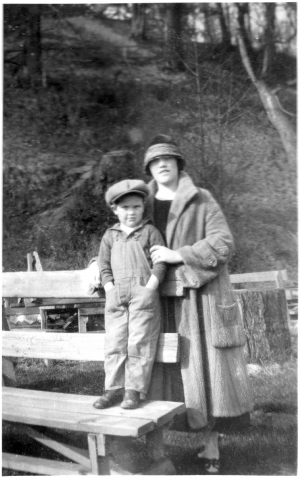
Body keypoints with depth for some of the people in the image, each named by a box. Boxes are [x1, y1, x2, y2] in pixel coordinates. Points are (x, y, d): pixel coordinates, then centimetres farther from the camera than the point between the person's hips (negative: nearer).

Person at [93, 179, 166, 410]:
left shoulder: (150, 231, 2)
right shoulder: (110, 236, 13)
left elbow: (160, 263, -3)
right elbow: (104, 267, 11)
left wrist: (149, 289, -12)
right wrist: (111, 290, -2)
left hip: (144, 295, -3)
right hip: (116, 297, 4)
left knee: (139, 343, -3)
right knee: (114, 343, 3)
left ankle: (133, 391, 6)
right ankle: (114, 388, 13)